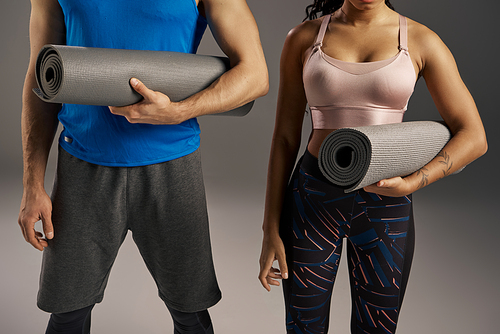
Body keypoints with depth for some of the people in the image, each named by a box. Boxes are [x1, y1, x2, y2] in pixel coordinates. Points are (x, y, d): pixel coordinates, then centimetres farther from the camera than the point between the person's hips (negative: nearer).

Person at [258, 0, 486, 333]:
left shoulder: (421, 41, -1)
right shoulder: (303, 38, 0)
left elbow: (474, 138, -2)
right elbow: (285, 138, 1)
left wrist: (410, 185, -18)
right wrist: (271, 230, -1)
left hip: (384, 209, 0)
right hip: (313, 202, 0)